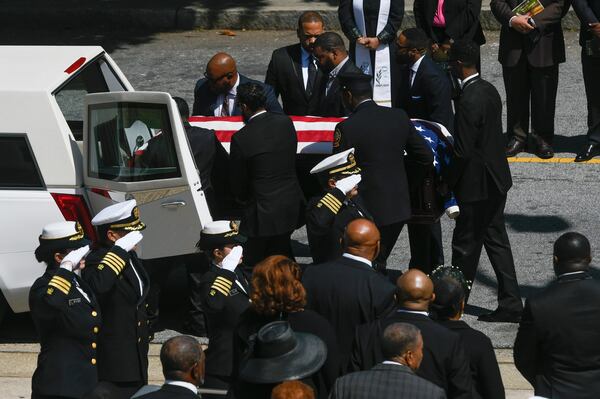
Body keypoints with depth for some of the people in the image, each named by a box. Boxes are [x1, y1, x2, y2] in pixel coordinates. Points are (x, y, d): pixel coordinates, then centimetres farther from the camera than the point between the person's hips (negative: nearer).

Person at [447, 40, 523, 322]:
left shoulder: (468, 101, -24)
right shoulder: (489, 90, 5)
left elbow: (463, 151, -23)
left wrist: (448, 183, -8)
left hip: (476, 184, -9)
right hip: (496, 179, 9)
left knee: (465, 245, 5)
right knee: (496, 239, 13)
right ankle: (511, 304, 13)